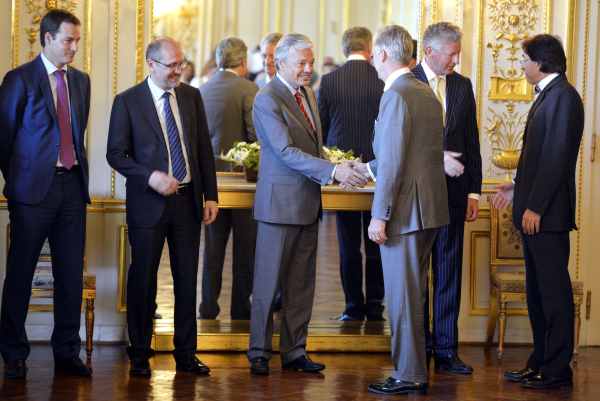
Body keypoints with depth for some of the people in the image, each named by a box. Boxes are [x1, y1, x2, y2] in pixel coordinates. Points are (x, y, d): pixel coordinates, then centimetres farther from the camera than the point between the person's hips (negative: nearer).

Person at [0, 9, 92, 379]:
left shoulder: (81, 81, 12)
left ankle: (67, 352, 16)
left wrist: (78, 173, 14)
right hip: (34, 189, -5)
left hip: (72, 186, 5)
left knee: (71, 274, 7)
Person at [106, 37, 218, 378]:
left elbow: (204, 148, 10)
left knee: (187, 279, 8)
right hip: (148, 204, -3)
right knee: (143, 280, 4)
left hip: (188, 200, 4)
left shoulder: (192, 96, 7)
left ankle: (186, 354, 17)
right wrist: (151, 176, -18)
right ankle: (140, 355, 14)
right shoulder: (128, 101, -4)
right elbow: (116, 154, -5)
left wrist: (211, 195, 4)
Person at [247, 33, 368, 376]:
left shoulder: (309, 94, 13)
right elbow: (286, 152, -22)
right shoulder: (268, 100, -13)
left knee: (302, 283, 10)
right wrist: (333, 171, -28)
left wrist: (337, 171, 4)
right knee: (269, 281, 0)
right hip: (280, 202, -8)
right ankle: (259, 353, 9)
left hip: (308, 203, 8)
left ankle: (295, 351, 17)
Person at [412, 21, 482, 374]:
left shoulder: (463, 86, 10)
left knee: (449, 271, 3)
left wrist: (474, 191, 8)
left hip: (452, 190, 3)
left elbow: (472, 142, 12)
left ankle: (446, 350, 7)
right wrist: (436, 157, -17)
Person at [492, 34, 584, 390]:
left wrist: (535, 207, -20)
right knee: (537, 291, 13)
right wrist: (519, 189, 17)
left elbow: (557, 157, -20)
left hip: (547, 214, -10)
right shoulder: (548, 95, 17)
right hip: (534, 212, 10)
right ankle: (541, 362, 20)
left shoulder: (563, 96, -14)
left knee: (554, 290, -4)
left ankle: (557, 369, 1)